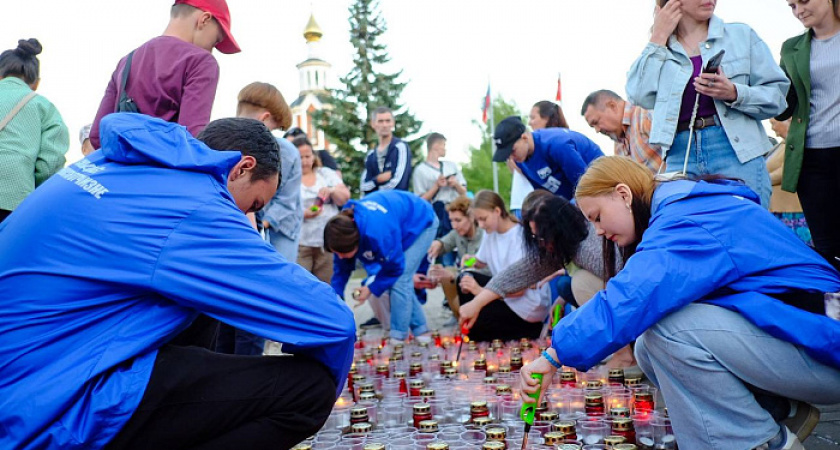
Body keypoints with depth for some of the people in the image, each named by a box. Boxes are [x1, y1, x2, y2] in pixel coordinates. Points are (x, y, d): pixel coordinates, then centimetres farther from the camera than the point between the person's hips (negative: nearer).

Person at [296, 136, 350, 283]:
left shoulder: (326, 173, 13)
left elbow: (345, 198, 8)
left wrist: (332, 191, -13)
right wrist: (303, 214, -21)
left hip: (328, 241, 3)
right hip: (299, 243, -3)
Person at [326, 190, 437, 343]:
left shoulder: (377, 233, -43)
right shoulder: (344, 225, -21)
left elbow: (395, 266, -25)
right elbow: (342, 268, -6)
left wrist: (372, 288, -14)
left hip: (421, 222, -7)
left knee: (400, 281, -14)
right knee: (401, 282, 6)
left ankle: (398, 337, -3)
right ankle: (420, 330, 20)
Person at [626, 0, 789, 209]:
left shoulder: (742, 35, 10)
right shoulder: (659, 50, 13)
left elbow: (778, 94, 6)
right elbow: (641, 97, -6)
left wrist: (734, 93, -14)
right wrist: (659, 37, 1)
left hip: (737, 154, -1)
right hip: (680, 160, 1)